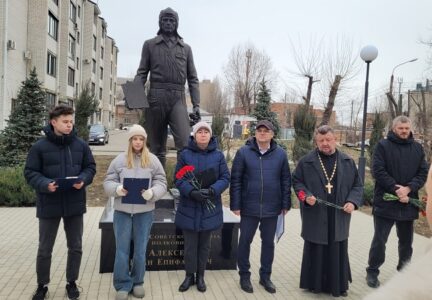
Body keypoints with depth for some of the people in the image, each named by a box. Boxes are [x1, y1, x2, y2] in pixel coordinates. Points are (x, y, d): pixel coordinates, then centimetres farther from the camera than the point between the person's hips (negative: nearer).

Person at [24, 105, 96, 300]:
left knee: (75, 247, 13)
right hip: (49, 205, -2)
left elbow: (90, 167, 7)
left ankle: (72, 283, 32)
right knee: (44, 249, 12)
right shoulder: (40, 147, -7)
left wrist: (83, 180, -13)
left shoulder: (81, 145, 0)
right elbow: (30, 172, -4)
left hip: (75, 204, 2)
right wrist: (45, 184, -22)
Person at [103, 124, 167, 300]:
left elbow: (161, 183, -1)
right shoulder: (119, 160, 2)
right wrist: (117, 188, -19)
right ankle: (123, 285, 19)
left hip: (144, 212, 0)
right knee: (122, 250, 5)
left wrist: (152, 192, -21)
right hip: (122, 211, 0)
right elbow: (108, 182, 3)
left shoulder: (153, 160, 1)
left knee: (140, 250, 11)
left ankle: (137, 282, 29)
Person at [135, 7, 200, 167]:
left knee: (186, 144, -17)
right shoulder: (149, 44, 15)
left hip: (178, 98, 0)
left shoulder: (186, 48, 18)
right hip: (156, 97, 0)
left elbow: (193, 79, 14)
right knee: (156, 146, 4)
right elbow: (142, 72, 9)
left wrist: (196, 105, 3)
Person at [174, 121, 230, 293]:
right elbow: (178, 178, -5)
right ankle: (189, 276, 26)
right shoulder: (185, 154, -1)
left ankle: (200, 276, 29)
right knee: (190, 244, 8)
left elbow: (225, 178, -3)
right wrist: (191, 191, -23)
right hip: (189, 207, -1)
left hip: (210, 208, 1)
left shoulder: (218, 155, 1)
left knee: (204, 244, 13)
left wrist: (212, 190, -21)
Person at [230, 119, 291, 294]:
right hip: (249, 207, -2)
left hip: (271, 208, 2)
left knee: (268, 242, 14)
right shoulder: (243, 152, -5)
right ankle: (244, 275, 26)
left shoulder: (281, 154, 1)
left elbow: (286, 181, 5)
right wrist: (235, 205, -7)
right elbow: (235, 180, -5)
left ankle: (265, 276, 30)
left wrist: (286, 204, 3)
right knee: (245, 241, 9)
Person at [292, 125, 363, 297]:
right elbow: (296, 181, 4)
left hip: (339, 217, 2)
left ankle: (338, 285, 25)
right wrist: (306, 195, -14)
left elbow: (357, 185, 9)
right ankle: (315, 283, 24)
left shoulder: (347, 162, 4)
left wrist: (353, 201, -7)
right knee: (315, 252, 9)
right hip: (315, 216, -2)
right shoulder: (306, 161, -2)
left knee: (338, 252, 10)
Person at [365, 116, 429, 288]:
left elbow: (423, 172, 2)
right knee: (379, 240, 2)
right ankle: (372, 272, 15)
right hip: (385, 202, -4)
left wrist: (408, 188, -14)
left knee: (406, 241, 16)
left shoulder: (418, 148, 8)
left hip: (409, 203, 4)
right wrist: (396, 189, -18)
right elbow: (377, 171, -11)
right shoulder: (383, 146, -4)